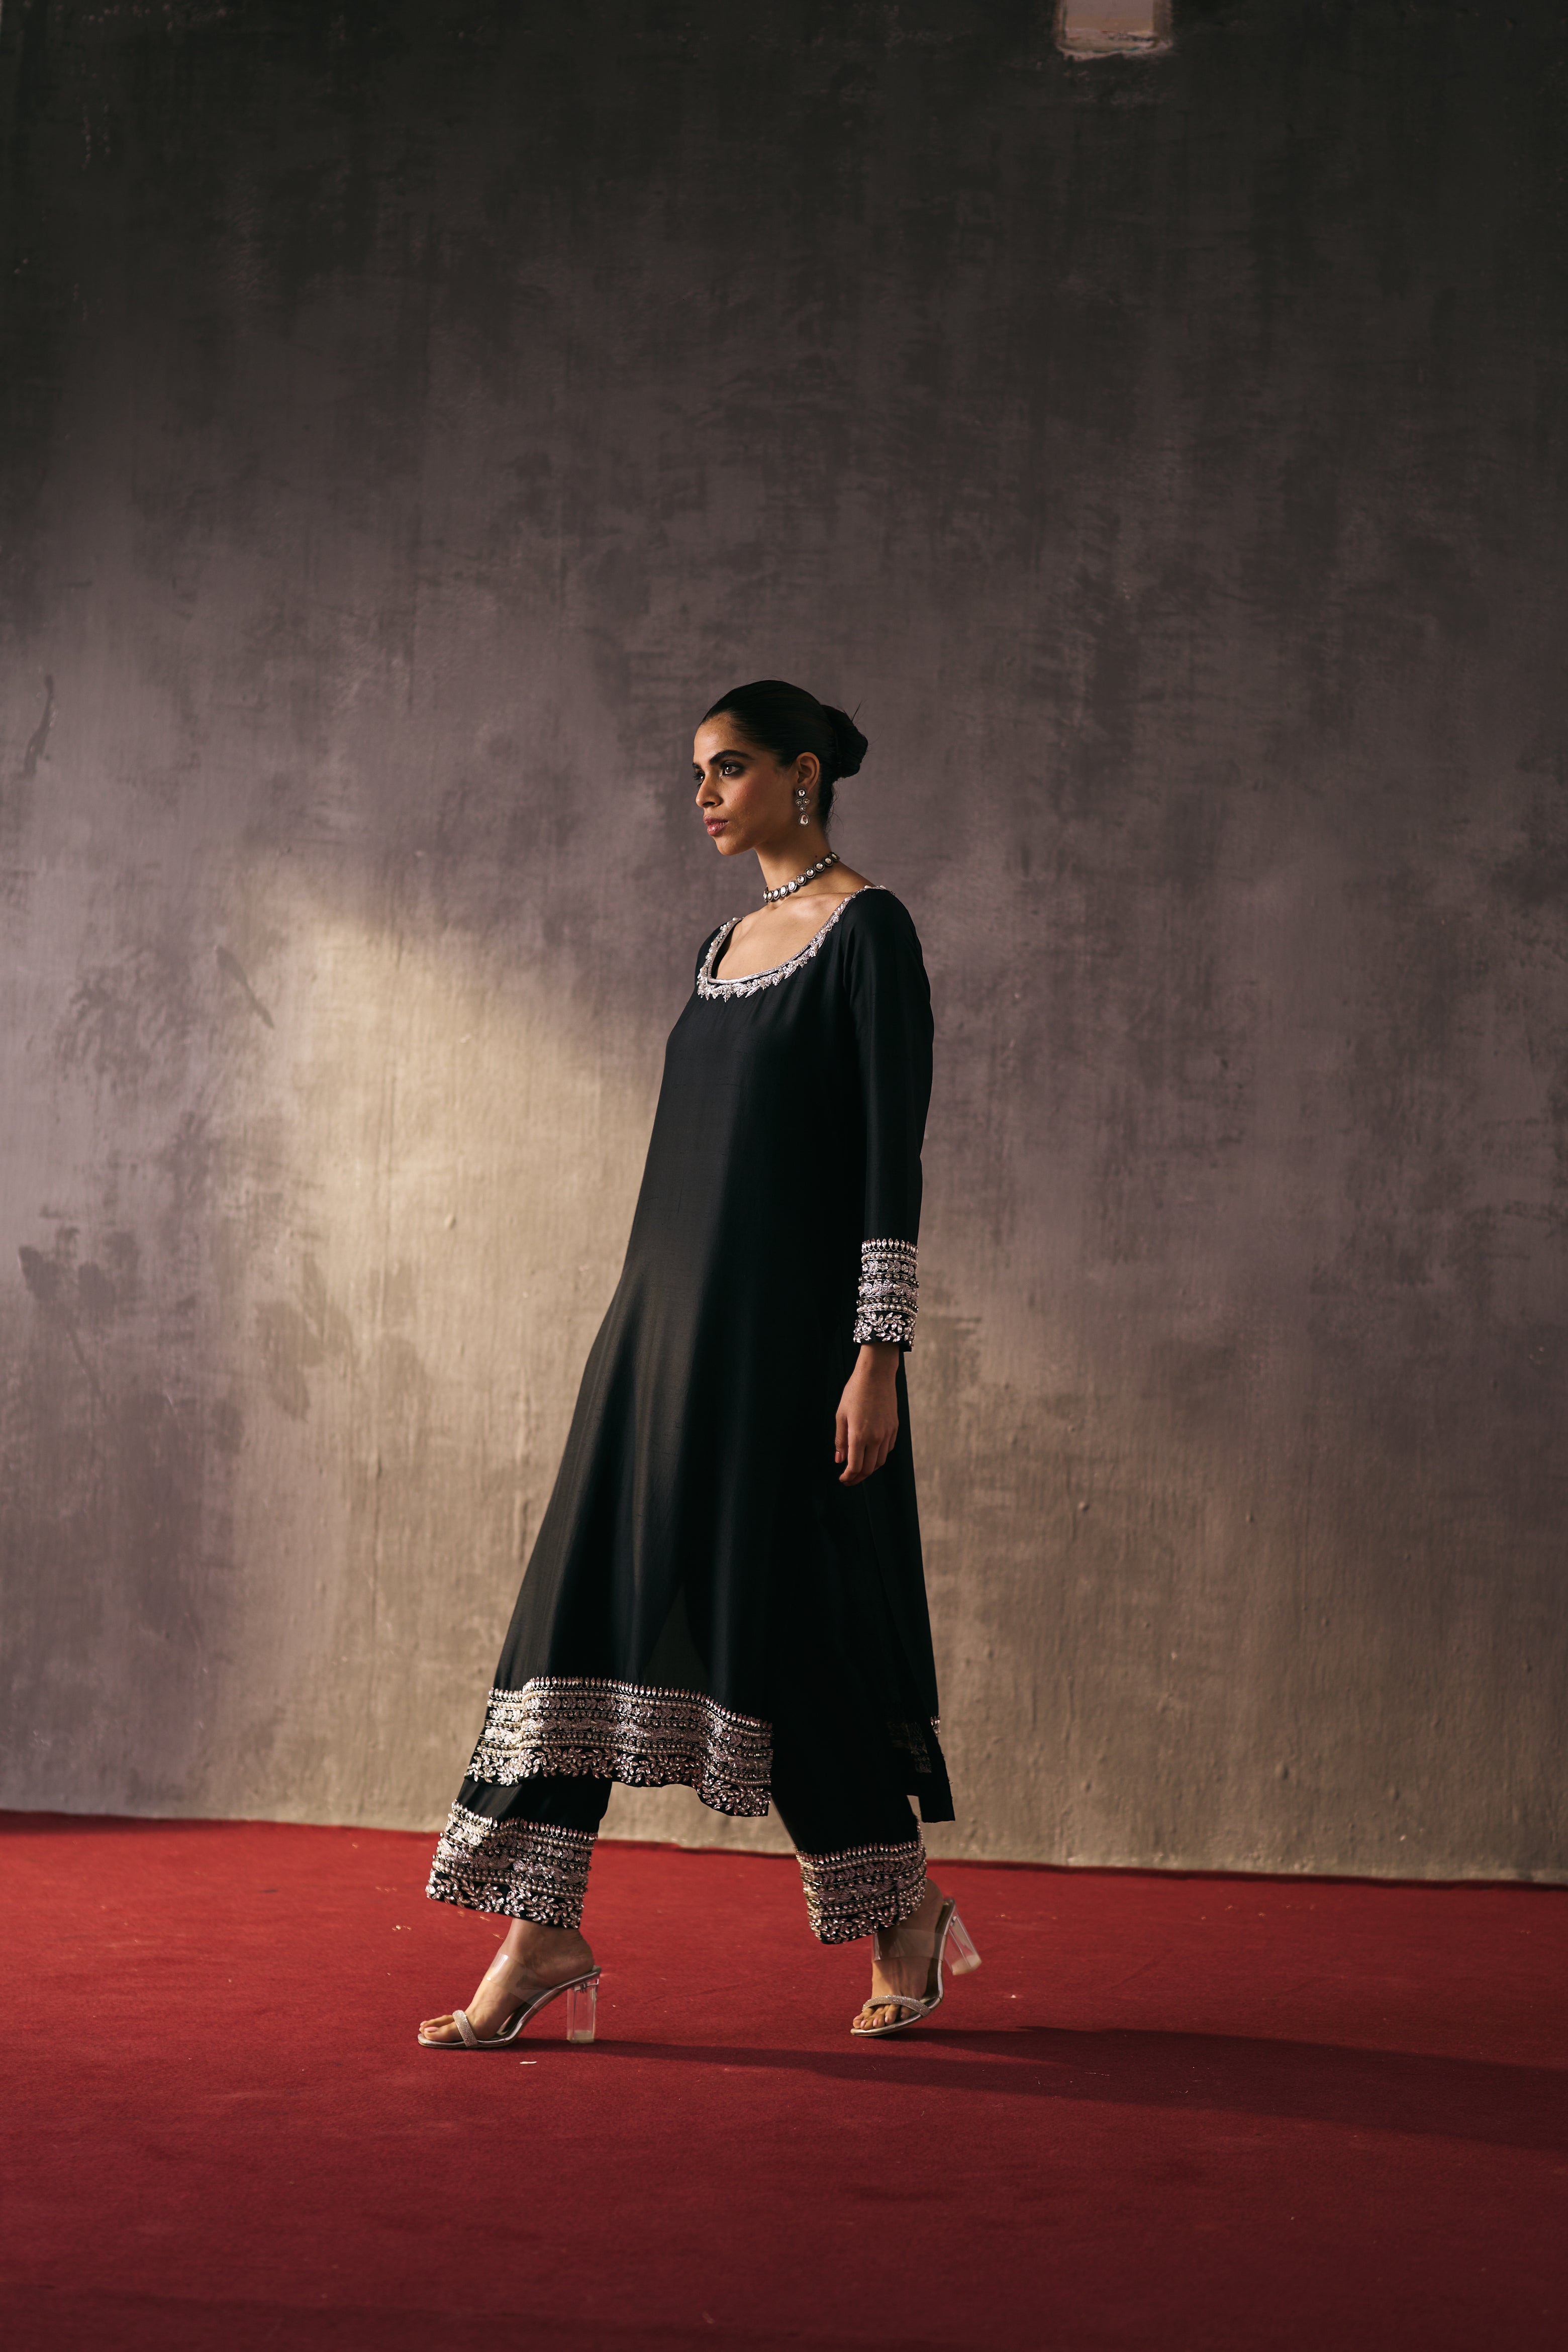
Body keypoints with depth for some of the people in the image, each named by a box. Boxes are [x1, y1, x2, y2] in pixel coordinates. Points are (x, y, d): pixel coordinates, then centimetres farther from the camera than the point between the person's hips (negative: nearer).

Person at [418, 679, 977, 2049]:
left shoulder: (866, 929, -7)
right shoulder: (730, 944, 17)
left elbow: (893, 1153, -13)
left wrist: (879, 1356, -18)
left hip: (793, 1314, -8)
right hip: (672, 1315, 8)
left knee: (793, 1616, -2)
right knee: (593, 1589, -1)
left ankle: (905, 1903, 18)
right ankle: (545, 1933, 0)